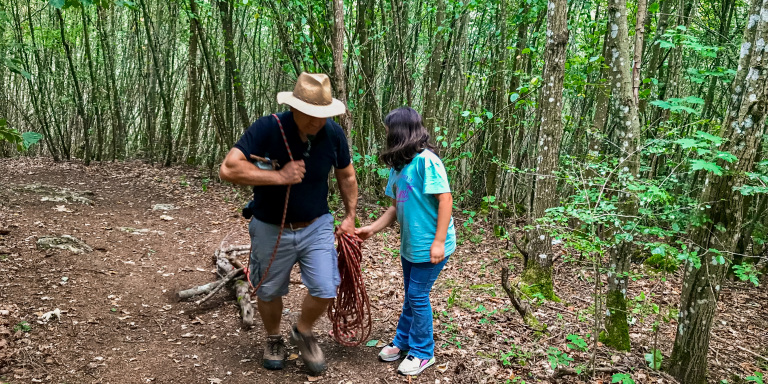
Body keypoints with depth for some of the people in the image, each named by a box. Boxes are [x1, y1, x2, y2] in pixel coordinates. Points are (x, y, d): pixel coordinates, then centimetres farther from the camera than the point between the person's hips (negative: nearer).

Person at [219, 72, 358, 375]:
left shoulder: (333, 134, -13)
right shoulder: (267, 129, -24)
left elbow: (346, 177, 5)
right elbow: (228, 169, -32)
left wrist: (350, 217, 8)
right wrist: (280, 177, -33)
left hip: (316, 226, 2)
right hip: (271, 229, -1)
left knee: (325, 290, -5)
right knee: (269, 292, 16)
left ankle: (303, 332, 28)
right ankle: (273, 340, 46)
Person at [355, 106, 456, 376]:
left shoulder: (426, 161, -18)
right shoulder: (398, 166, 7)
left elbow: (445, 200, -20)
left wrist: (439, 241, -22)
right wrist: (371, 229, 7)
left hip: (430, 245, -8)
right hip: (409, 243, 8)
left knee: (417, 296, 2)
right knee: (411, 295, 19)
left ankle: (422, 352, 20)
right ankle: (403, 342, 35)